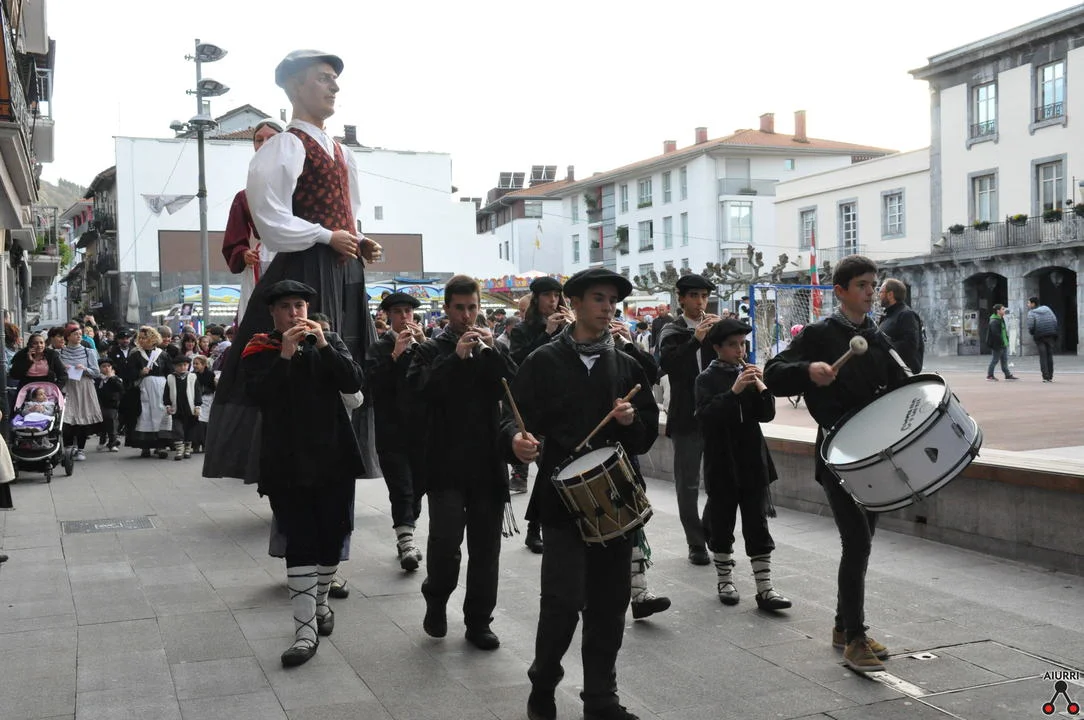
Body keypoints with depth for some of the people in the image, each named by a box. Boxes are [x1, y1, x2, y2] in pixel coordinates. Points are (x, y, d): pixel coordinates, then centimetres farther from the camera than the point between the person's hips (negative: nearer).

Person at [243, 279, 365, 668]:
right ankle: (306, 628, -5)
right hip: (287, 462, -2)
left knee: (332, 535, 10)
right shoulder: (258, 350, 2)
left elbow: (354, 383, -8)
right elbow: (259, 395, -14)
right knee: (299, 543, -6)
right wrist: (285, 355, -22)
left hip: (333, 457, 2)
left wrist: (323, 345, -17)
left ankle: (320, 600, 33)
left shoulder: (329, 341, 7)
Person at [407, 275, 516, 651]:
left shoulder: (491, 349, 13)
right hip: (446, 464, -3)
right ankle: (436, 599, 17)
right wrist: (456, 357, -18)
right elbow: (420, 390, -13)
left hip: (488, 463, 3)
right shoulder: (431, 350, 6)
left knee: (485, 546, 6)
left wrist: (492, 351, -13)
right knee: (445, 539, -11)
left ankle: (479, 621, 17)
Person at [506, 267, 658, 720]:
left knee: (609, 602, 7)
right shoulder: (545, 361, 2)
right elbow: (518, 415, -3)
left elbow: (648, 436, 13)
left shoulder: (627, 367, 12)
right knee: (563, 600, -10)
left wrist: (632, 421, -8)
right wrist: (517, 437, -25)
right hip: (563, 497, -4)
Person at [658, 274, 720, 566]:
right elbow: (667, 364, -16)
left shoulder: (715, 326, 10)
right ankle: (696, 544, 13)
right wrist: (696, 339, -25)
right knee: (688, 484, 3)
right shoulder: (672, 332, 0)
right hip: (687, 418, -2)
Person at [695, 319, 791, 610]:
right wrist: (734, 391, -28)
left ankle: (764, 588, 2)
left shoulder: (749, 374, 8)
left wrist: (762, 387, -14)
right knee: (722, 523, 8)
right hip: (721, 463, -3)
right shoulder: (707, 378, -3)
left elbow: (767, 414, 3)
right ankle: (724, 580, 24)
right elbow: (706, 414, -18)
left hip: (752, 461, 3)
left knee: (758, 524, 1)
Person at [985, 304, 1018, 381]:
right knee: (994, 360, -1)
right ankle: (990, 375, 8)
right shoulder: (994, 321, -20)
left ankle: (1008, 375, 19)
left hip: (1003, 344, 10)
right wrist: (1001, 342, -22)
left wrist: (1006, 340, 13)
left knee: (1005, 360, 13)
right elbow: (995, 333, -26)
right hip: (997, 345, -10)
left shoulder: (1001, 319, 14)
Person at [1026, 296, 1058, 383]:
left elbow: (1030, 326, -15)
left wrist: (1032, 333, 5)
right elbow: (1055, 321, 5)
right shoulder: (1047, 309, 10)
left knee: (1043, 357, 0)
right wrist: (1054, 333, 11)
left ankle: (1046, 377, -5)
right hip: (1050, 336, 4)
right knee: (1050, 356, 10)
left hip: (1039, 337, -4)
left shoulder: (1031, 313, -5)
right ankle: (1050, 377, 10)